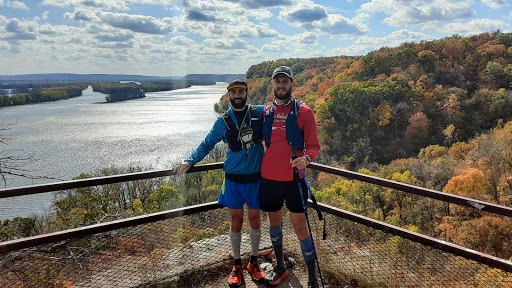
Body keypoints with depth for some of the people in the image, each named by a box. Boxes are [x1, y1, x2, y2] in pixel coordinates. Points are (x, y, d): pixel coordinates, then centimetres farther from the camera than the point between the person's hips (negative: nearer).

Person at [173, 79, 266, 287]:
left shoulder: (260, 113, 0)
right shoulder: (223, 121, 1)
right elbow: (207, 144, 8)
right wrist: (190, 161, -5)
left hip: (256, 177, 0)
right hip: (233, 178, 0)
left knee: (255, 221, 10)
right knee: (236, 222, 8)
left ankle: (254, 263, 30)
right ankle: (237, 265, 26)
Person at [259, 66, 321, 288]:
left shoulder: (303, 112, -3)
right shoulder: (266, 112, 8)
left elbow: (313, 146, -4)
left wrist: (305, 159, -24)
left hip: (293, 178, -4)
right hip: (269, 177, 4)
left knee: (300, 226, -2)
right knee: (274, 221, 16)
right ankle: (280, 267, 37)